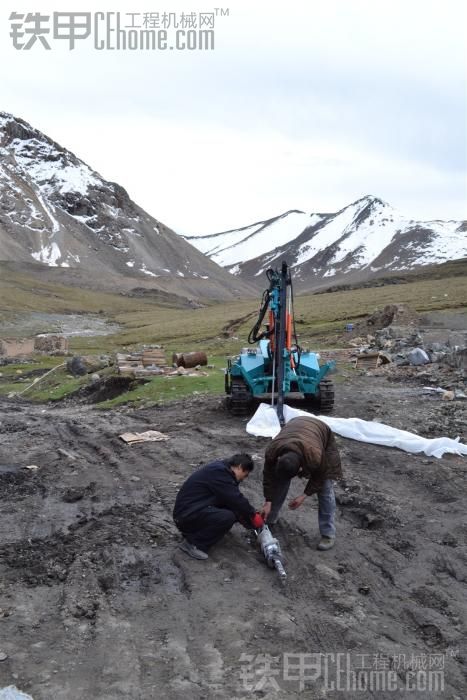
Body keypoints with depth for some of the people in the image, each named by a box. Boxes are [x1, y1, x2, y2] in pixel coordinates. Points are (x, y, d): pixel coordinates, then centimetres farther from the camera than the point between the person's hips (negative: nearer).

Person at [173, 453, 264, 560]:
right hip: (186, 515, -10)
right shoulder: (219, 472, -20)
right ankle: (192, 543, -11)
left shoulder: (220, 468, 10)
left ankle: (193, 530, 10)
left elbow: (235, 498, 15)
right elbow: (236, 499, -20)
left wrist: (251, 513, 7)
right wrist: (253, 516, -6)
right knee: (228, 517, -24)